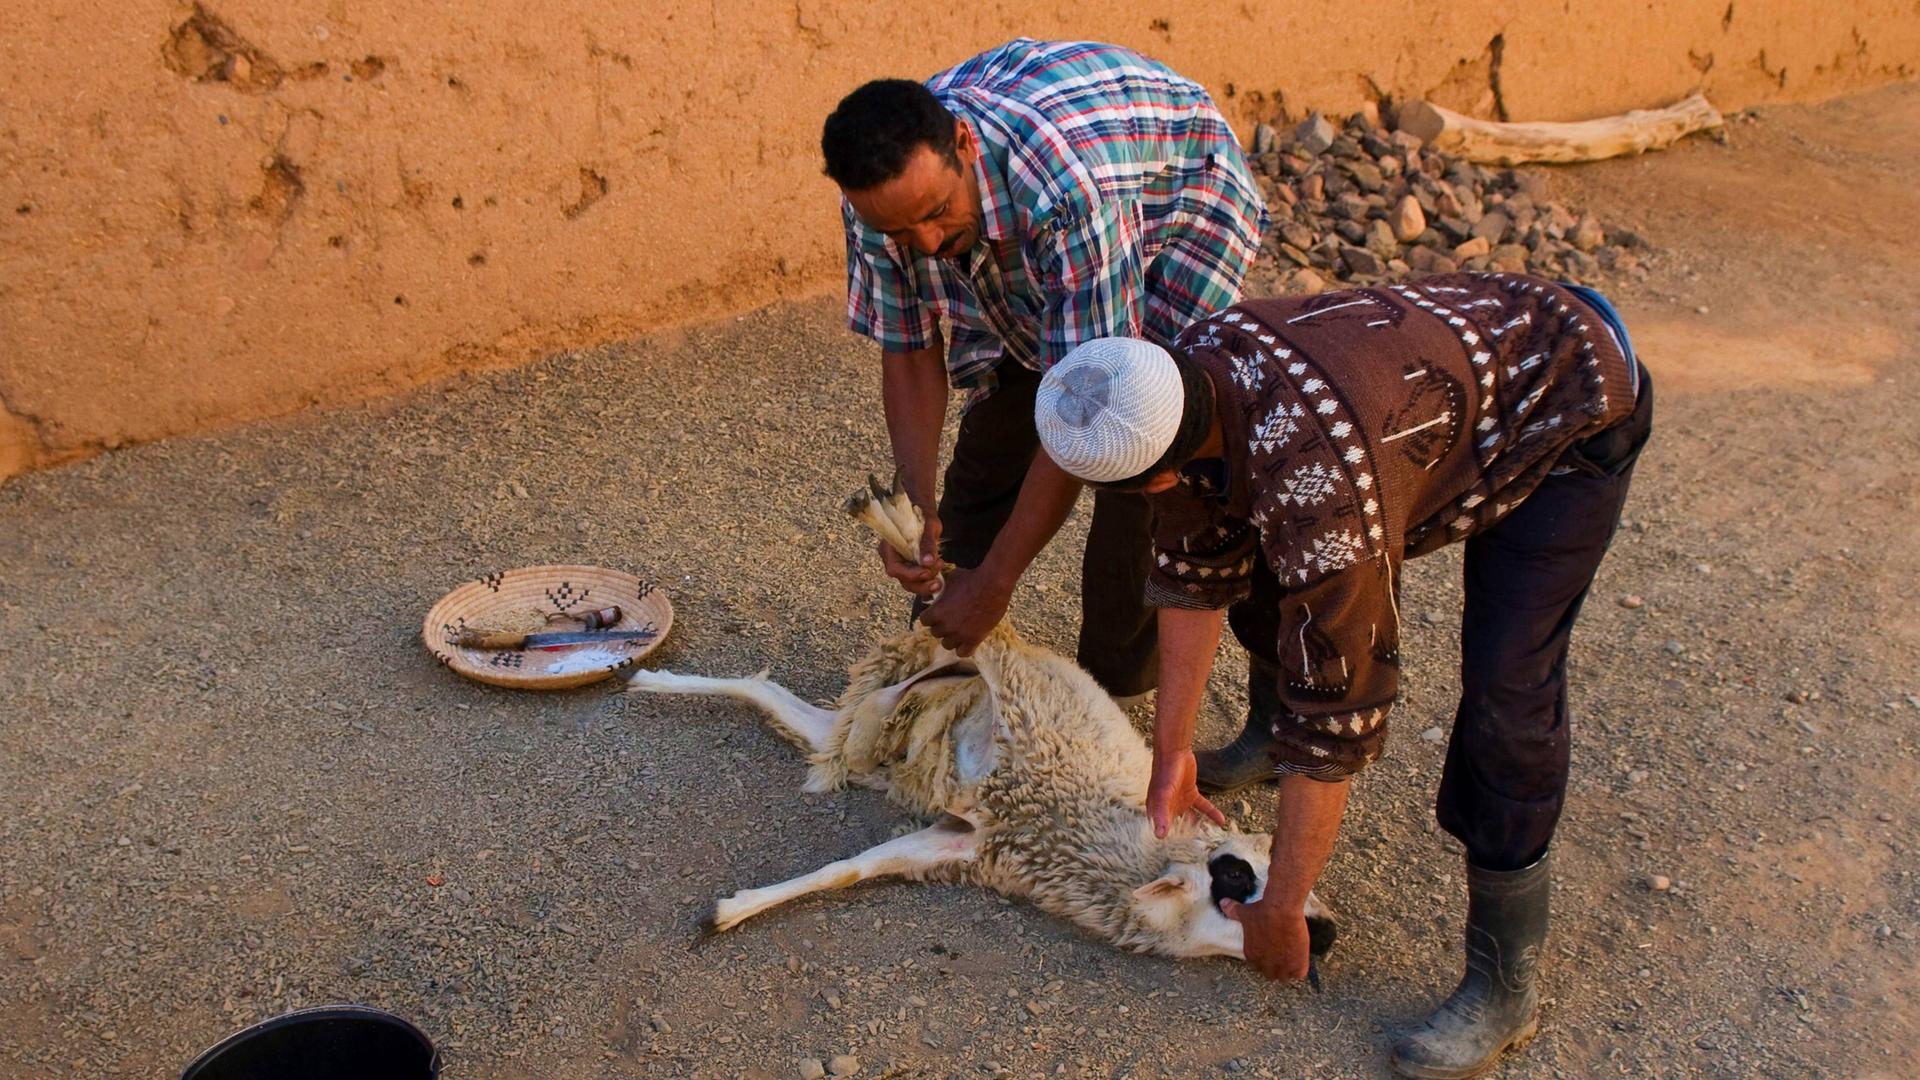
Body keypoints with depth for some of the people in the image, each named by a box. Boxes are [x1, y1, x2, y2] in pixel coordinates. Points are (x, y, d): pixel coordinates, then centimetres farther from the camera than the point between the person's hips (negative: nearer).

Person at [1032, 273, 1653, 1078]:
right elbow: (1194, 573, -5)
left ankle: (1504, 987, -3)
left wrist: (1278, 915, -21)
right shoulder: (1189, 368, -18)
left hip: (1569, 413, -8)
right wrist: (1171, 751, 0)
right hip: (1454, 368, 8)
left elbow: (1337, 707, -33)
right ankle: (1266, 742, 37)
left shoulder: (1317, 484, -42)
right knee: (1257, 568, 9)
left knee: (1504, 691, -19)